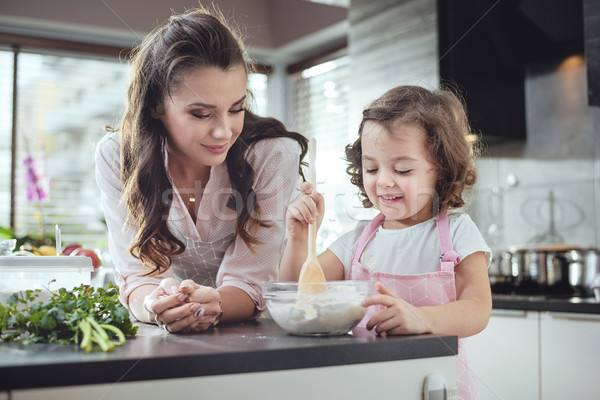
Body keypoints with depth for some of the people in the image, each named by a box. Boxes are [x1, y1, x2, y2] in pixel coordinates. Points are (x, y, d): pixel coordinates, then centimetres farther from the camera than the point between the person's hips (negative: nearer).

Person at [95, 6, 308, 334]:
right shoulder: (116, 157, -13)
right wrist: (157, 307, -36)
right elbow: (138, 274, -15)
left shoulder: (274, 156, -18)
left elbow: (249, 285, -17)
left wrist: (212, 305, -38)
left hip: (249, 336, -2)